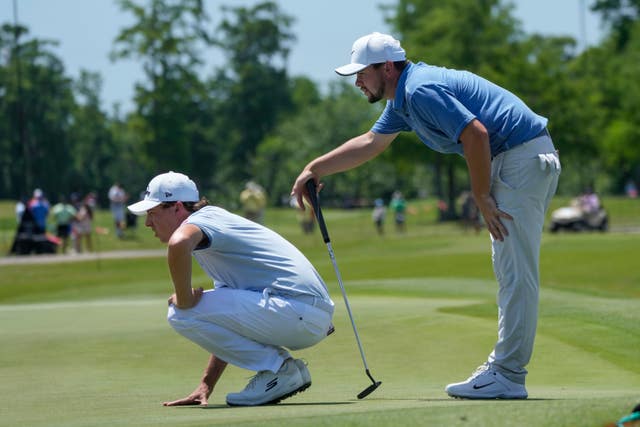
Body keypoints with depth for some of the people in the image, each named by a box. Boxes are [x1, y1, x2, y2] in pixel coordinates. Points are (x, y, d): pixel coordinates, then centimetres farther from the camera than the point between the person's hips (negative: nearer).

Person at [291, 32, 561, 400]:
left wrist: (482, 196, -14)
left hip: (523, 158, -11)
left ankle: (508, 376, -12)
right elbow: (370, 143, 33)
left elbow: (476, 134, -23)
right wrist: (315, 169, 35)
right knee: (514, 272, 12)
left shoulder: (421, 90, -15)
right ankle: (504, 364, 16)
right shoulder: (404, 98, 18)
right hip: (524, 162, 11)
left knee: (517, 273, -11)